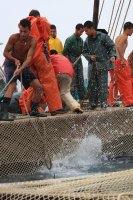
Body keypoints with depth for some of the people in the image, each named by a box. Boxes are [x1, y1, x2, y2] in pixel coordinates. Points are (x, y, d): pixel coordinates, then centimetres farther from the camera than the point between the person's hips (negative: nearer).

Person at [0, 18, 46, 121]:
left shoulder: (33, 41, -16)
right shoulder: (14, 37, -21)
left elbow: (29, 57, -25)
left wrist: (20, 69, -38)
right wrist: (15, 60, -27)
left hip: (23, 65, 4)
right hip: (10, 63, -4)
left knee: (38, 87, -3)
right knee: (12, 85, -30)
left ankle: (34, 110, 14)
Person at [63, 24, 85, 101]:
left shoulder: (81, 40, 12)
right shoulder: (70, 39, -9)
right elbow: (65, 52, -11)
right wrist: (70, 62, -13)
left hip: (79, 61, 7)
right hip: (72, 61, -7)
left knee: (81, 80, 7)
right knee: (73, 81, -6)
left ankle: (82, 97, 13)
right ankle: (74, 98, -3)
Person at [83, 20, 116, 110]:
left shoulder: (103, 36, -2)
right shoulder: (87, 40, 13)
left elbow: (112, 46, -3)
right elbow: (84, 52, 17)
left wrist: (112, 56, -19)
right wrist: (89, 57, -3)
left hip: (102, 64, -5)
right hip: (92, 66, 5)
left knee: (103, 85, -9)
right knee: (92, 85, 5)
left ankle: (103, 103, -7)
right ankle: (93, 104, 13)